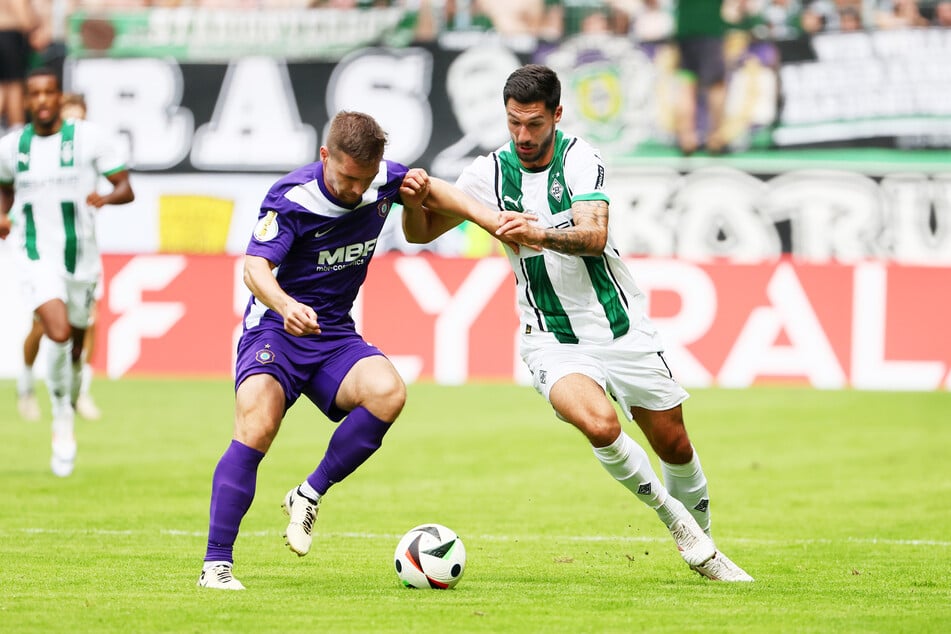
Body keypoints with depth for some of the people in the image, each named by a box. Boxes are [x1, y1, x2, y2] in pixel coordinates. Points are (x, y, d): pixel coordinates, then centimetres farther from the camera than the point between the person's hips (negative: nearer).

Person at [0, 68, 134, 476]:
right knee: (59, 336, -23)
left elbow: (126, 189, -3)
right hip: (37, 259, -1)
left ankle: (67, 418, 38)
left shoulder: (88, 138, -5)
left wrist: (106, 198, -25)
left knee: (75, 349, 12)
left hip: (82, 258, 1)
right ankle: (62, 421, -4)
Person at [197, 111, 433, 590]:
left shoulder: (386, 179, -3)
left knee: (387, 391, -27)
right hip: (276, 327, -4)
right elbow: (255, 267, -29)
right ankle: (216, 565, -21)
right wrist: (285, 305, -51)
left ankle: (308, 496, -9)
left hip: (335, 335, 4)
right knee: (256, 427, -27)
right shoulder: (293, 197, -18)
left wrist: (420, 197, -5)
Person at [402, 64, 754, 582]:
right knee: (600, 424, -29)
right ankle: (675, 519, -6)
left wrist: (539, 235, -44)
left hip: (623, 329, 0)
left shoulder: (579, 158, -10)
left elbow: (594, 236, -25)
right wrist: (414, 197, -17)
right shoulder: (491, 171, -3)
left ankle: (703, 548, 35)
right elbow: (419, 232, 5)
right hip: (552, 341, 0)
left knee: (674, 446, 7)